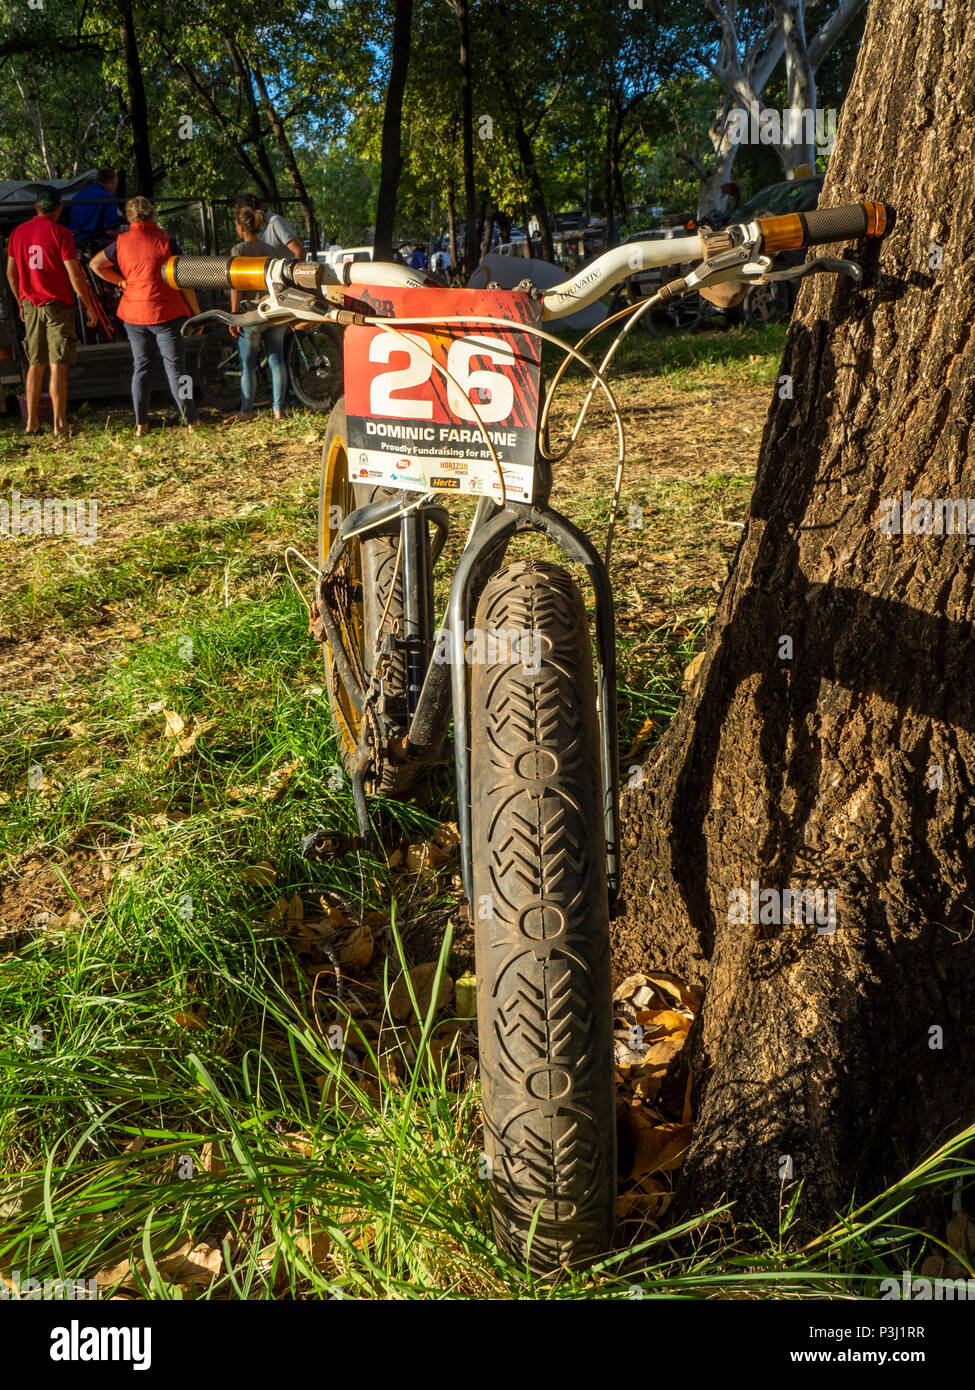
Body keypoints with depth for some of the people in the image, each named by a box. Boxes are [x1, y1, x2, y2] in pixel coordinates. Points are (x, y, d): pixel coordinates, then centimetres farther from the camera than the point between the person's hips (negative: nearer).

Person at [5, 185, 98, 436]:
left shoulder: (18, 232, 9)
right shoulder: (60, 233, -9)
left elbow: (11, 273, 12)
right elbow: (75, 274, -13)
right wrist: (89, 307, -6)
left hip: (31, 305, 5)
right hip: (58, 305, -5)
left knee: (36, 365, 13)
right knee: (58, 367, -3)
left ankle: (32, 422, 14)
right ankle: (59, 424, -3)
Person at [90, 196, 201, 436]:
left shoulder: (121, 242, 3)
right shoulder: (165, 241, -7)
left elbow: (96, 264, 8)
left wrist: (121, 281, 11)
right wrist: (196, 312, 0)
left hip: (134, 313, 3)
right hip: (167, 312, -3)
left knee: (141, 366, 10)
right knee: (175, 366, 1)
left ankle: (141, 424, 8)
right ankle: (191, 421, 1)